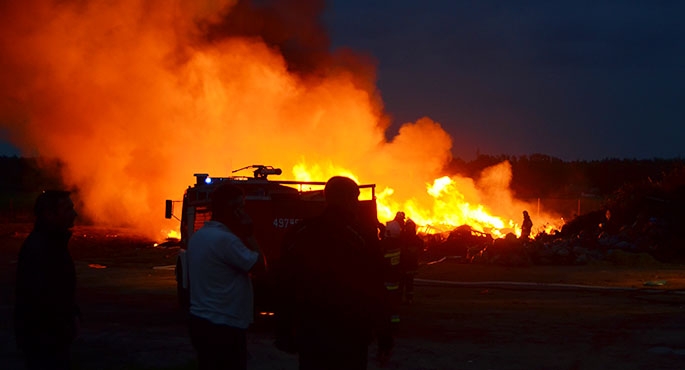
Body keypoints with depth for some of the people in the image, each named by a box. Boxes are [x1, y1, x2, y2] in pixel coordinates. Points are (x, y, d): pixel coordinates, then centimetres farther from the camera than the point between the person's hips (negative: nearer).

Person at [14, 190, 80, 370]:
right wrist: (66, 327, -16)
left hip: (55, 337, 10)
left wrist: (73, 315, 6)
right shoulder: (37, 248, -22)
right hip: (41, 339, -10)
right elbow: (41, 297, -28)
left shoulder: (55, 242, 11)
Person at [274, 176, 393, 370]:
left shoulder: (298, 235, 2)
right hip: (349, 334, -3)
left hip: (309, 332, 4)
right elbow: (373, 289, -8)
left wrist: (285, 331, 13)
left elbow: (286, 286, 6)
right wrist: (383, 335, -1)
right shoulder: (362, 237, -9)